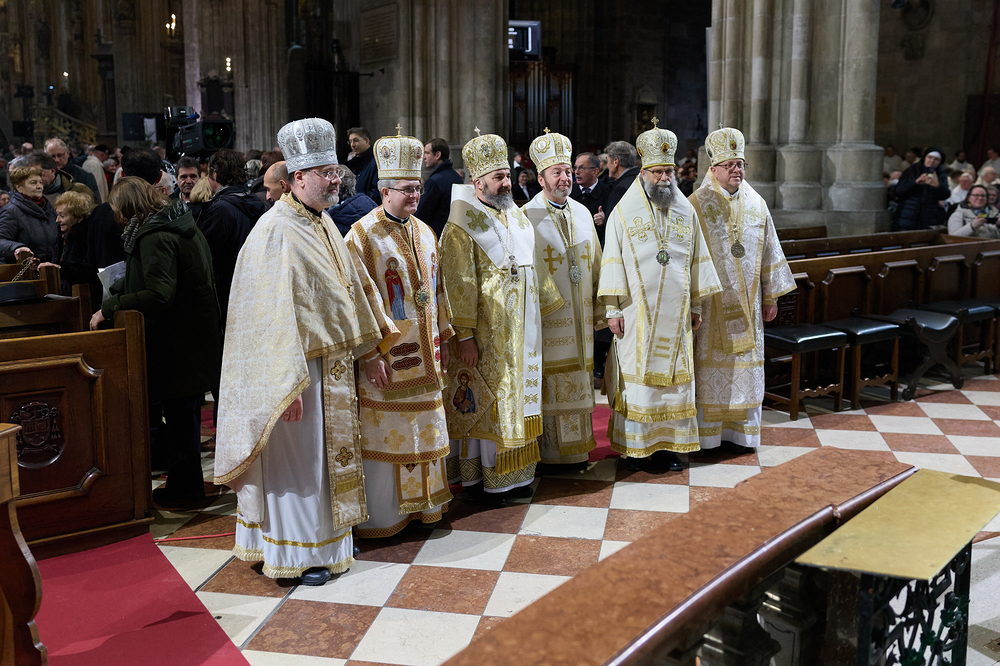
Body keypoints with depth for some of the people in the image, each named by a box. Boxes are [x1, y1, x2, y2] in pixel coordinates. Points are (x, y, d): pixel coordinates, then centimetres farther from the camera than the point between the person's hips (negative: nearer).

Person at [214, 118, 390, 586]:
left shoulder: (323, 224, 9)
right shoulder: (276, 231, -18)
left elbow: (350, 288, 18)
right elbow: (275, 311, -22)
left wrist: (368, 346, 16)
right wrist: (289, 382, -24)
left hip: (334, 363, 9)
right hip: (299, 365, -9)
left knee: (328, 451, 17)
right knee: (297, 459, 3)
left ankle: (326, 537, 32)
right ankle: (296, 553, 17)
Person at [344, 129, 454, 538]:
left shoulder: (425, 233, 10)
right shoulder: (362, 236, -11)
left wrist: (442, 339, 15)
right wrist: (371, 354, -18)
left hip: (422, 355, 7)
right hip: (386, 358, -7)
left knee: (424, 430, 14)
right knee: (384, 434, 2)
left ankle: (421, 504, 27)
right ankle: (380, 516, 14)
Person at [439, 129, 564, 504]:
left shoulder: (517, 217, 12)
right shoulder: (461, 225, -11)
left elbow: (534, 267, 20)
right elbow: (459, 285, -15)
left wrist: (549, 304, 19)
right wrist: (465, 336, -19)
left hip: (522, 331, 7)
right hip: (488, 334, -7)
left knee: (517, 399, 12)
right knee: (485, 402, 0)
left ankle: (514, 475, 22)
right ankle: (480, 478, 12)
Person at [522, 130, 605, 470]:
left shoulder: (582, 213, 9)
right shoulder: (527, 217, -7)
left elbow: (595, 263, 14)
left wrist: (599, 308, 12)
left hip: (580, 318, 6)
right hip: (546, 317, -5)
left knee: (578, 384, 12)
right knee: (549, 387, 0)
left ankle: (577, 449, 22)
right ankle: (550, 452, 11)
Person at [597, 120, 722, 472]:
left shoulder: (686, 212, 8)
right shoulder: (623, 213, -2)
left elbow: (697, 260, 12)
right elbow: (613, 261, -3)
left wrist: (696, 305, 10)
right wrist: (612, 309, -8)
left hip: (675, 312, 3)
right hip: (637, 311, -3)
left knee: (674, 375, 6)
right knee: (636, 375, 1)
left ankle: (669, 444, 15)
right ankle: (635, 446, 10)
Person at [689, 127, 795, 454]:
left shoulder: (756, 203, 7)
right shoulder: (696, 205, -5)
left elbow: (769, 252, 12)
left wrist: (771, 296, 10)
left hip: (747, 303, 4)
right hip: (710, 303, -4)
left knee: (745, 365, 7)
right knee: (710, 365, 1)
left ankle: (739, 431, 17)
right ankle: (707, 431, 11)